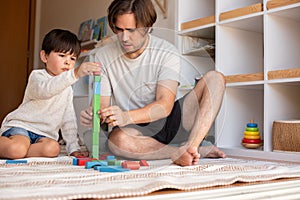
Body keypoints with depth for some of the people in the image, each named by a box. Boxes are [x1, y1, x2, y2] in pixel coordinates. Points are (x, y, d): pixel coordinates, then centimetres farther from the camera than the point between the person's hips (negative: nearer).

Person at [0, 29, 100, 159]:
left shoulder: (67, 88, 14)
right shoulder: (37, 76, -6)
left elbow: (68, 119, 15)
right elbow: (46, 90, -32)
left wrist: (73, 147, 4)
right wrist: (75, 74, -46)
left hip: (44, 134, 6)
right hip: (20, 125, -5)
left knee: (52, 149, -29)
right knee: (17, 149, -36)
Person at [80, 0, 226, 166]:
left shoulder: (167, 53, -8)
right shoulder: (103, 57, -2)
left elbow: (165, 105, -20)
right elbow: (102, 106, -2)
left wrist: (127, 116, -37)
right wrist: (92, 115, -27)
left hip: (168, 123, 1)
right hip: (134, 131, 0)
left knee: (215, 78, -16)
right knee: (117, 140, -38)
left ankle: (190, 147, -32)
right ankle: (198, 151, -26)